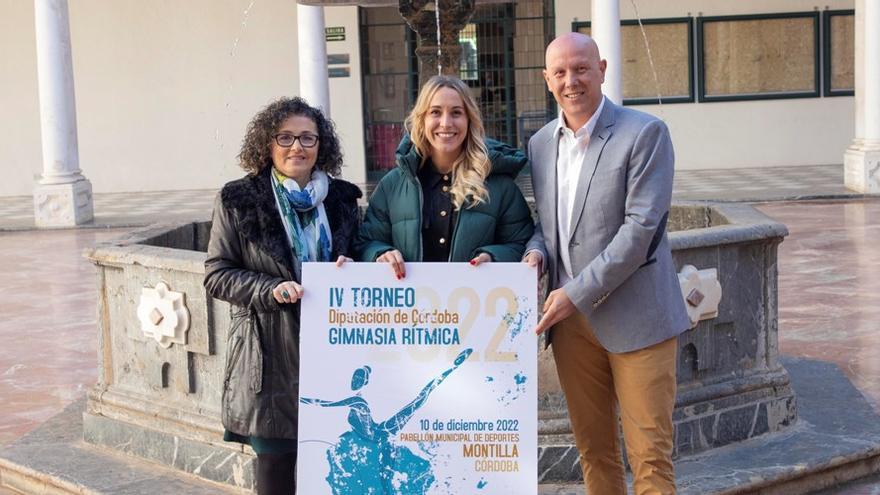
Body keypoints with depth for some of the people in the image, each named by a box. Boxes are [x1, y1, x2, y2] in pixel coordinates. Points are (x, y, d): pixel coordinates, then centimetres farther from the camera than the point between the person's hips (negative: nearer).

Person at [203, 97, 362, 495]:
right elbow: (216, 274, -2)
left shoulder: (341, 198, 8)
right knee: (275, 459, 4)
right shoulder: (239, 200, -1)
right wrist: (270, 289, -17)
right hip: (270, 355, -2)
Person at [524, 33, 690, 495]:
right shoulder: (540, 143, 11)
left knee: (649, 456, -2)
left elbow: (641, 226, -15)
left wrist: (578, 293, -16)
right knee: (593, 451, 13)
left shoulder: (644, 134, -8)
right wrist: (535, 251, -3)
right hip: (571, 318, 6)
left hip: (634, 317, -5)